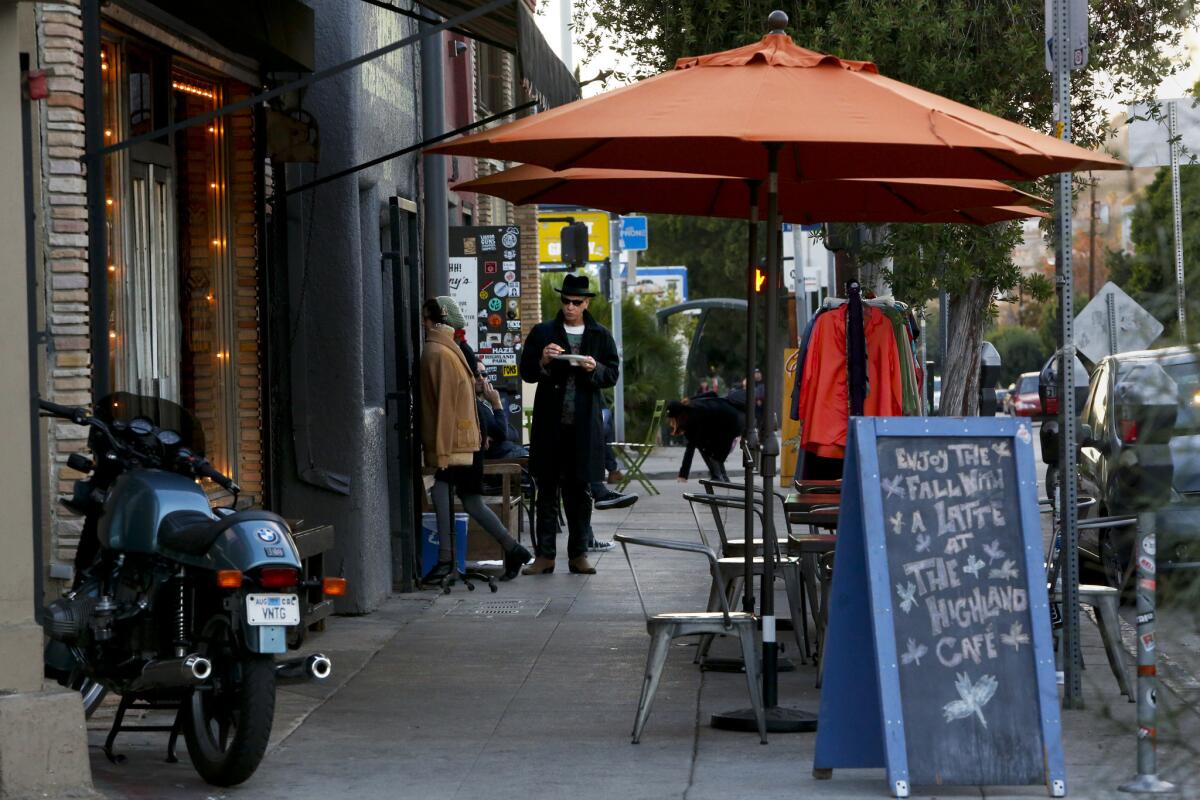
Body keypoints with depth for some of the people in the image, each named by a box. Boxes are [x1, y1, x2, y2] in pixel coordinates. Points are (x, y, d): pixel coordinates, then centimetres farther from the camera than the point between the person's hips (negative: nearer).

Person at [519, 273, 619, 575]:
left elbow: (612, 374, 8)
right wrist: (543, 362, -13)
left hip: (585, 424, 1)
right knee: (547, 490, 1)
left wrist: (595, 369, -12)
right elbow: (526, 372, 6)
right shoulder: (542, 333, 6)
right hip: (550, 423, -1)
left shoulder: (601, 336, 9)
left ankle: (578, 554, 10)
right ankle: (544, 555, 3)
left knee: (580, 491, 4)